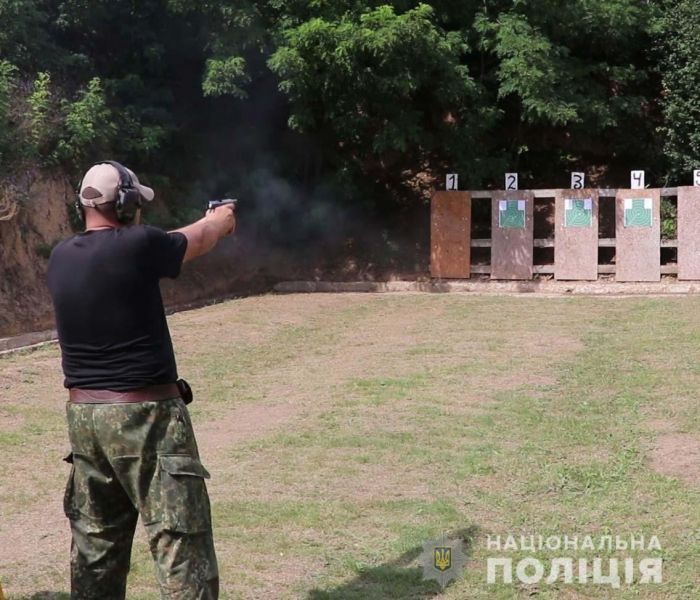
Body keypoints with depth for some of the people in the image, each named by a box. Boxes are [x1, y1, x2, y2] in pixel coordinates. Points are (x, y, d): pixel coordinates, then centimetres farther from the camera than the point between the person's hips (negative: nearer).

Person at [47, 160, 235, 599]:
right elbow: (197, 242, 6)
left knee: (95, 544, 17)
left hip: (83, 415, 7)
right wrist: (221, 219, 30)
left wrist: (204, 223, 33)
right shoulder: (137, 245, -14)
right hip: (145, 415, -7)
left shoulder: (61, 258, 5)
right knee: (181, 544, -3)